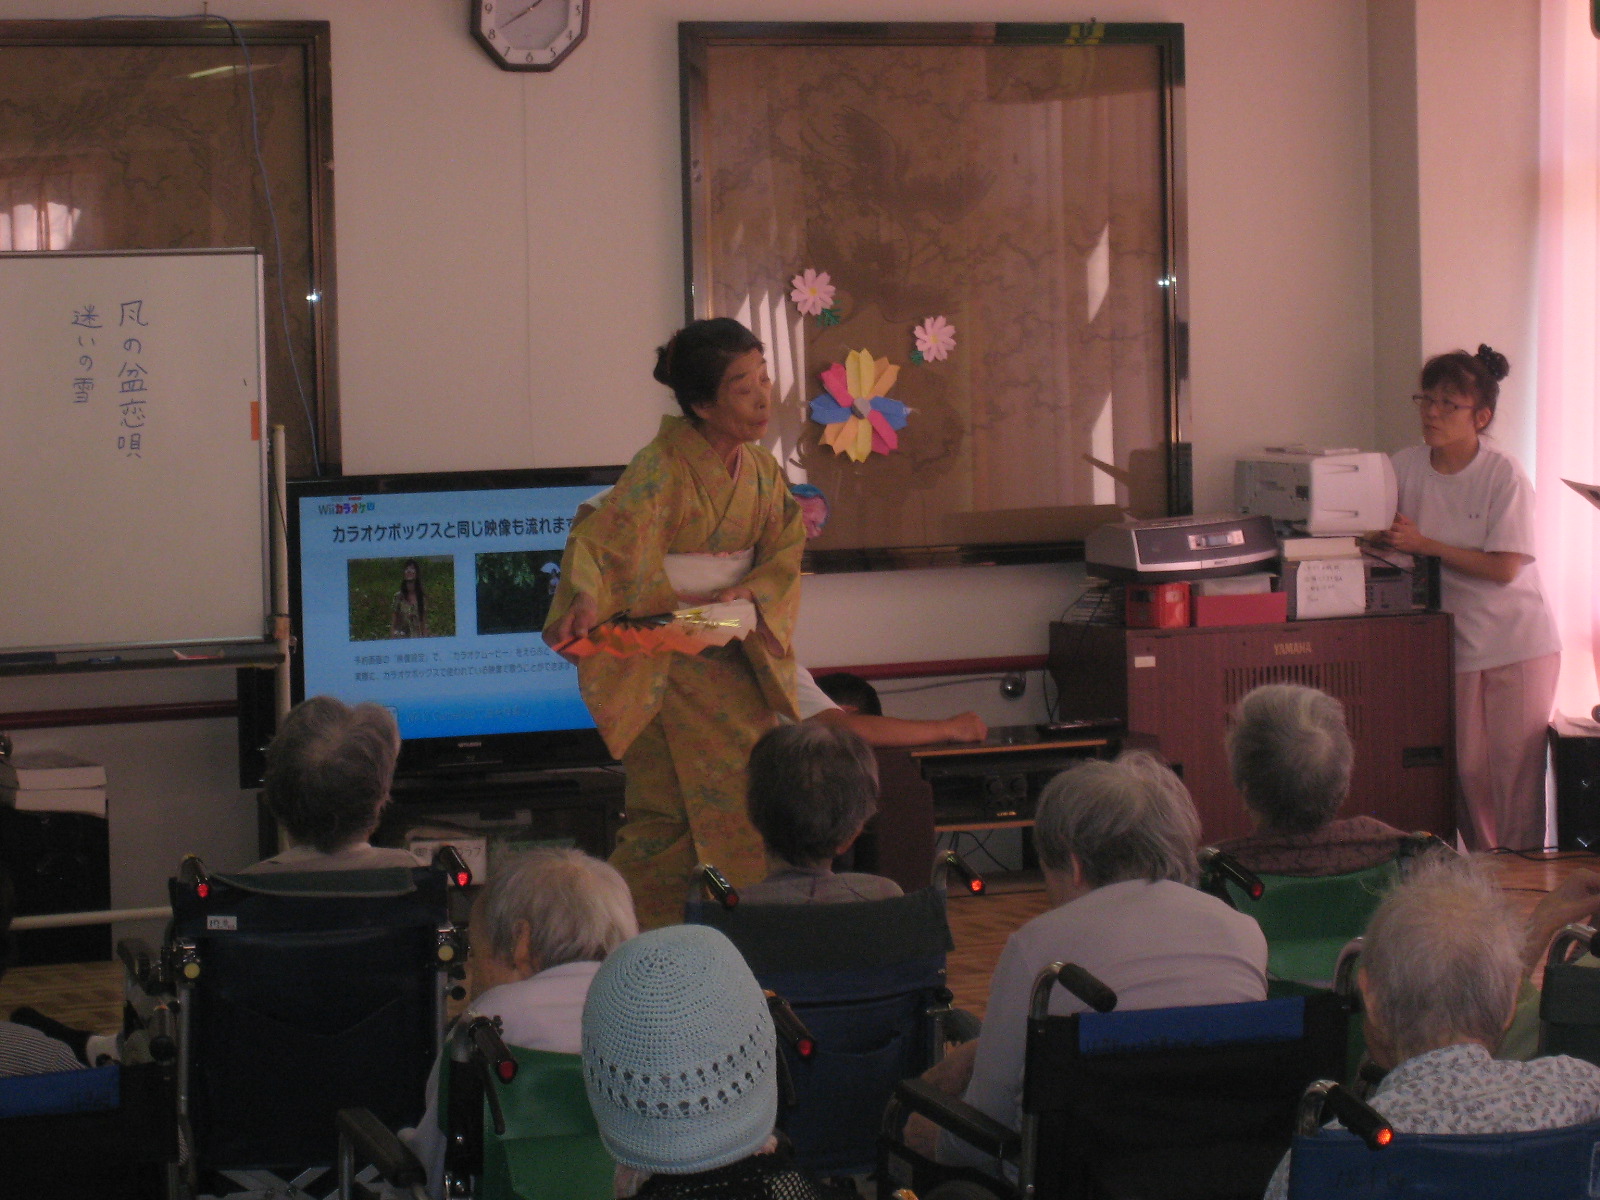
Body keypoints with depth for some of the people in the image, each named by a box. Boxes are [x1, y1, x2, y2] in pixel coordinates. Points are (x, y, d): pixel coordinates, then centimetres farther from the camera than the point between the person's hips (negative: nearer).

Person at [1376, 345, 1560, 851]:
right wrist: (1386, 539, -13)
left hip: (1517, 643, -3)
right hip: (1455, 640, 3)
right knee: (1466, 771, 4)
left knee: (1516, 770, -3)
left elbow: (1504, 568, -17)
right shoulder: (1406, 467, 0)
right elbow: (1383, 536, 9)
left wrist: (1424, 544, -19)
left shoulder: (1504, 476, -11)